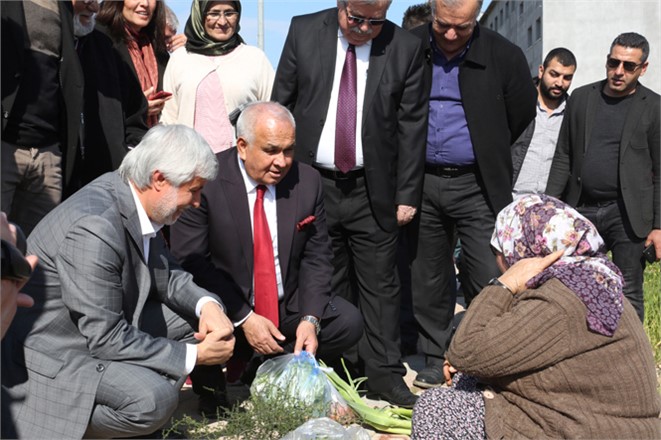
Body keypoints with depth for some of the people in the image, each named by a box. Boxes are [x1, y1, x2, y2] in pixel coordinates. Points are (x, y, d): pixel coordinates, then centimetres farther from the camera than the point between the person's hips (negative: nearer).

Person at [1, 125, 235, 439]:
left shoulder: (134, 200, -3)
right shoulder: (94, 227, -30)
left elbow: (164, 273, 10)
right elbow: (105, 339, -27)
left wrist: (207, 304, -10)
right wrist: (192, 355, -19)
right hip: (53, 355, -10)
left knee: (194, 316, 5)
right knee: (153, 399, -30)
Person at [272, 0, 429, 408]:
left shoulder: (406, 47, -1)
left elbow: (413, 125, 1)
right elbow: (281, 104, 6)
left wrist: (407, 194, -1)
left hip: (373, 189, -1)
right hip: (312, 181, 1)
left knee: (380, 284, 4)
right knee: (327, 284, 8)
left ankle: (385, 373, 15)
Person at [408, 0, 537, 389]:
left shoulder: (503, 56, -6)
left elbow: (522, 113, 7)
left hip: (476, 186, -2)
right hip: (422, 183, 2)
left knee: (487, 279, -3)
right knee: (429, 279, 10)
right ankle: (436, 360, 24)